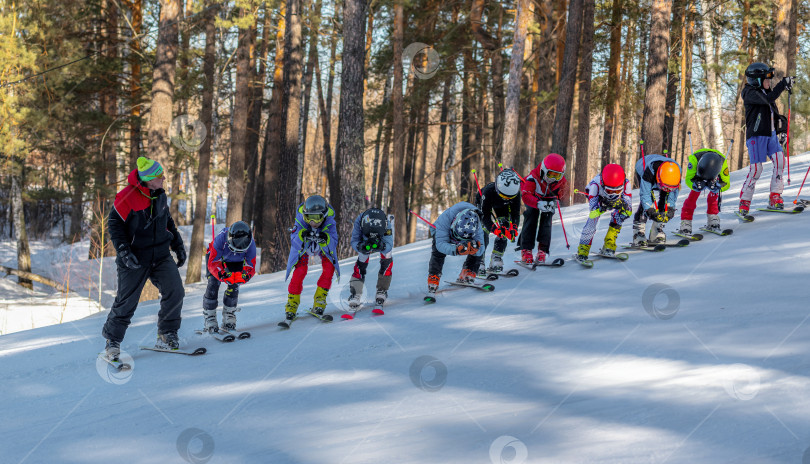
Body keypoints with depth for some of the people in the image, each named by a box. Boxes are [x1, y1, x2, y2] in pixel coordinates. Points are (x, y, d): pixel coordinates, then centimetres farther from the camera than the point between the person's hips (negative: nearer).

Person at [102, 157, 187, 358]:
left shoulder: (160, 195, 5)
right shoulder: (127, 197, -16)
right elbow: (115, 225, -9)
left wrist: (178, 245, 18)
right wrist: (124, 252, -18)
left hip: (161, 256, 5)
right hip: (136, 258, -5)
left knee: (175, 292, -8)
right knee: (126, 302, -3)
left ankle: (167, 334, 9)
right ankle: (112, 341, 13)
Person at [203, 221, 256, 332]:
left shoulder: (250, 244, -33)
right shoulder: (221, 239, -42)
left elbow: (251, 267, -27)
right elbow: (212, 263, -39)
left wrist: (245, 275, -50)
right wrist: (222, 275, -57)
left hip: (236, 261, 2)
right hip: (216, 257, -2)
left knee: (233, 286, -13)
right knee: (213, 284, -18)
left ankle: (228, 320, 0)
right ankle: (210, 321, -11)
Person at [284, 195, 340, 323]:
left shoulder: (329, 220, -36)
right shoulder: (301, 218, -37)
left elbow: (334, 242, -34)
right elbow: (294, 240, -34)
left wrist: (326, 239, -56)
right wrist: (301, 235, -57)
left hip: (324, 245, 1)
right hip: (303, 245, -1)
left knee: (329, 268, -15)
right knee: (300, 271, -15)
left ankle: (319, 301, -1)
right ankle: (292, 304, -3)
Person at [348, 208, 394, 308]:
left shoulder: (387, 223, -44)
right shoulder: (359, 221, -43)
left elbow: (389, 246, -44)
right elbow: (354, 242, -38)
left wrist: (381, 247, -66)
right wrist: (361, 247, -60)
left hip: (384, 238, 0)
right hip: (364, 240, 0)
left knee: (387, 260, -15)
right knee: (361, 262, -12)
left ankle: (382, 290, 0)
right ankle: (356, 293, -6)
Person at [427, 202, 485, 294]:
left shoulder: (477, 226, -37)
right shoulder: (445, 218, -46)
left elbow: (480, 250, -34)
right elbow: (440, 244, -47)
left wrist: (475, 249, -59)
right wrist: (456, 250, -65)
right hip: (441, 233, -2)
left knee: (479, 251, -20)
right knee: (438, 251, -30)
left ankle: (466, 276, -7)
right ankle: (433, 280, -20)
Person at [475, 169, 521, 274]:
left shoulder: (516, 193, -34)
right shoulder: (488, 191, -44)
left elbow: (515, 213, -23)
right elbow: (485, 214, -37)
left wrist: (514, 227, -39)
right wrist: (494, 229, -48)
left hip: (502, 207, 3)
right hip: (484, 204, -3)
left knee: (504, 231, -13)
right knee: (483, 233, -18)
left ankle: (496, 261, -6)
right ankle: (479, 263, -13)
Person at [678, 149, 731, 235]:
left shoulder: (722, 162, -41)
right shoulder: (694, 159, -44)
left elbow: (726, 183, -29)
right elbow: (688, 179, -31)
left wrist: (717, 186, -51)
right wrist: (695, 185, -54)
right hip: (697, 176, -1)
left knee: (714, 196, -16)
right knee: (693, 196, -15)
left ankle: (712, 220, 0)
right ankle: (685, 224, -12)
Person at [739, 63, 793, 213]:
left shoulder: (765, 91, 16)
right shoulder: (750, 93, -10)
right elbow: (769, 99, -27)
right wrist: (784, 83, -25)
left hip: (771, 134, 7)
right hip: (756, 135, -7)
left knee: (779, 160, -10)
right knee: (756, 169, -10)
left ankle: (775, 198, -5)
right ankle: (744, 202, 1)